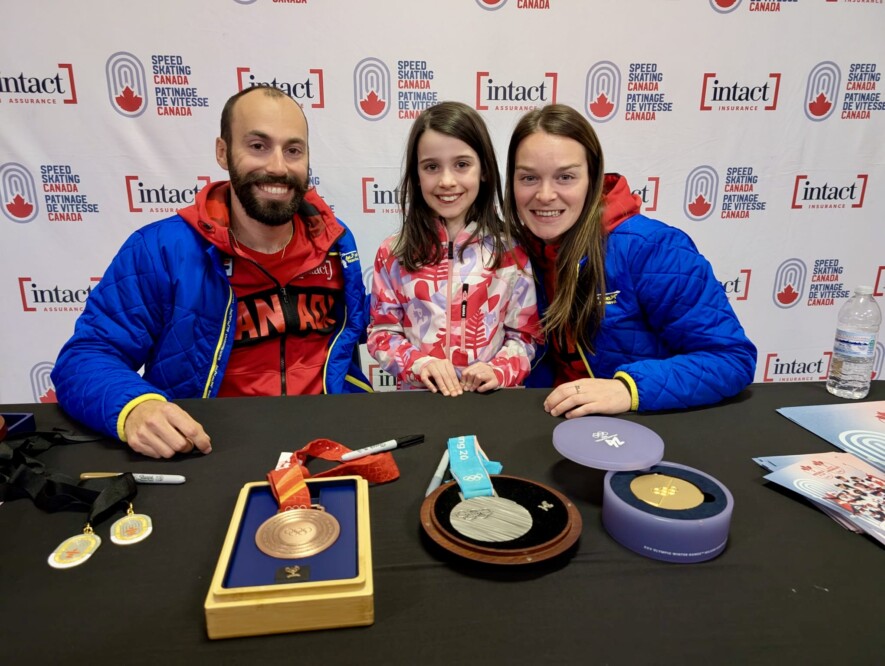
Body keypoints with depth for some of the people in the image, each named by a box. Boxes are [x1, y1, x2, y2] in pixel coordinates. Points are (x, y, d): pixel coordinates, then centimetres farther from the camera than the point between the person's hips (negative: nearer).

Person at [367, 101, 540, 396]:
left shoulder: (512, 250, 2)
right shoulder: (393, 253, 2)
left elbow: (524, 334, 5)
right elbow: (381, 332, 5)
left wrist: (499, 371, -13)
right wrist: (419, 363, -12)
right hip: (419, 397, 0)